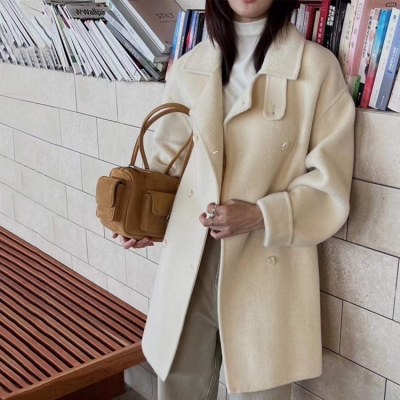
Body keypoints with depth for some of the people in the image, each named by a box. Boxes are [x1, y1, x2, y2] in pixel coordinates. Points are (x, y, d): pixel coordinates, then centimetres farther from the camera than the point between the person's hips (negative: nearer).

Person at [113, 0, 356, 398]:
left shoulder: (317, 66, -6)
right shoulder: (188, 68, 5)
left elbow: (330, 182, -6)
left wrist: (261, 216, -19)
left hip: (266, 270, -3)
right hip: (189, 263, 3)